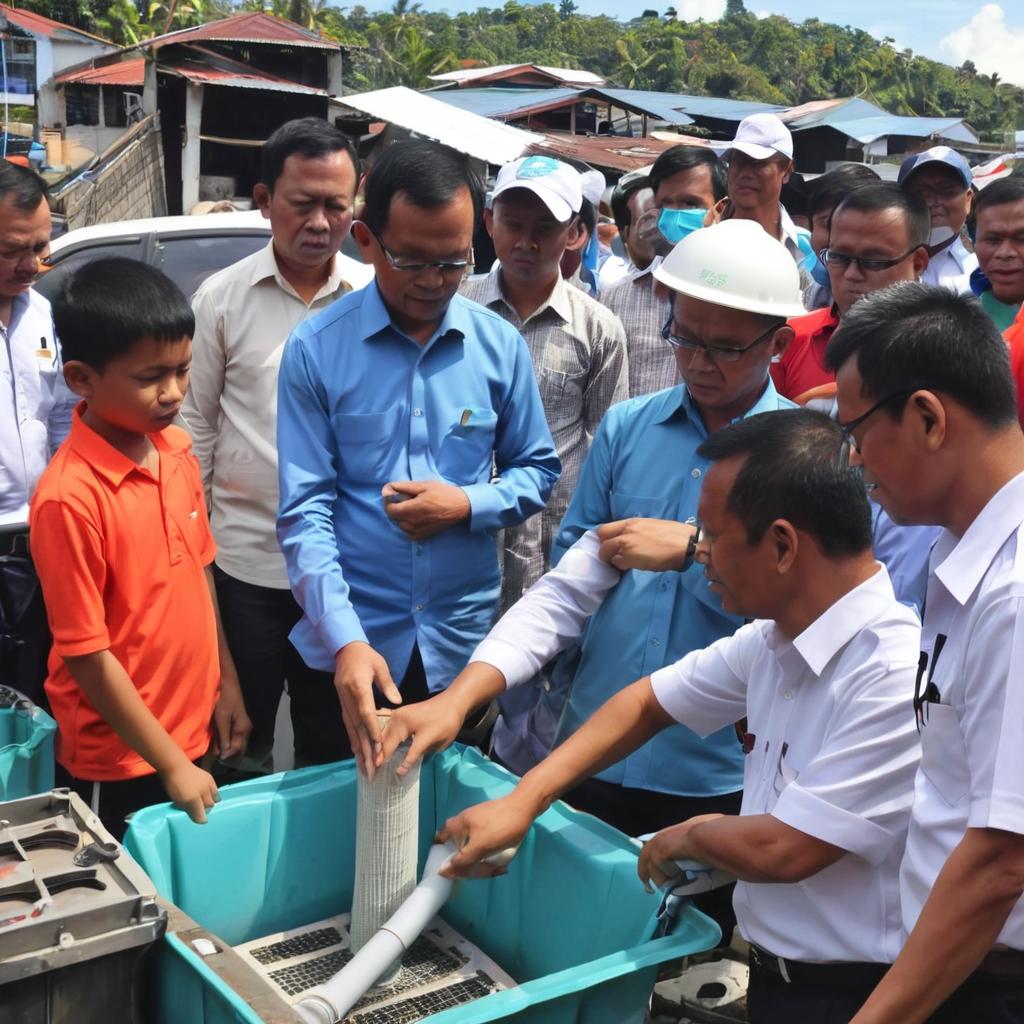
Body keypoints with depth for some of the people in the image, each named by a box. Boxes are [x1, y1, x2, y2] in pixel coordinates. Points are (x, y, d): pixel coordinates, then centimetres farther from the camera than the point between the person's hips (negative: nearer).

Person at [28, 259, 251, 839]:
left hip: (198, 734, 6)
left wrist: (226, 682, 11)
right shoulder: (69, 497, -23)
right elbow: (86, 655, -19)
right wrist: (170, 765, -15)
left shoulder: (177, 448, -2)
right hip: (119, 766, -6)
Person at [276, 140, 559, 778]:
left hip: (465, 641, 2)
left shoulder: (500, 346, -1)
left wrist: (468, 505, -12)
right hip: (353, 644, -2)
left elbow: (539, 470, 9)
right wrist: (345, 641, -22)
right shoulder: (316, 348, -8)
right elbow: (305, 510, -11)